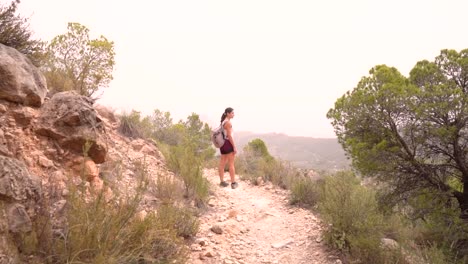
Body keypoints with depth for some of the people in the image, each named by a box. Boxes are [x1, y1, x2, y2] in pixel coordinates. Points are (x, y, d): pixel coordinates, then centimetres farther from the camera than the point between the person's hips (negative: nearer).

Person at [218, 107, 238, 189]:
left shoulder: (223, 122, 13)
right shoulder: (228, 122, -15)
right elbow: (229, 136, -19)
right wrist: (234, 147, -16)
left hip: (223, 143, 9)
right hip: (228, 143, -9)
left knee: (222, 163, 11)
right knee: (231, 164, -2)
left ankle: (222, 181, 18)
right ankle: (233, 183, 2)